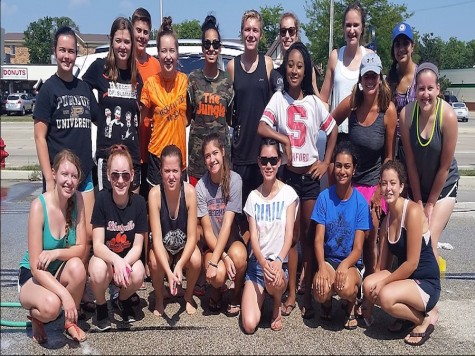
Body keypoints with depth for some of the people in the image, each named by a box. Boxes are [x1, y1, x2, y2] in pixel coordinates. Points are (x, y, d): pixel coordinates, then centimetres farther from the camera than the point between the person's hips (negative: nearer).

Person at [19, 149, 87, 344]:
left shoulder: (77, 199, -12)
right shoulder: (39, 206, -24)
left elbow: (81, 248, -9)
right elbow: (36, 266, -24)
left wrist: (56, 253, -29)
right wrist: (65, 295, -33)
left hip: (61, 270, 4)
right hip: (33, 274, -4)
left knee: (77, 267, -31)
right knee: (51, 305, -34)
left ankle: (70, 321, -4)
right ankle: (36, 317, 5)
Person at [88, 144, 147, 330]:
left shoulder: (138, 202, -12)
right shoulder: (102, 199, -16)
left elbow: (137, 246, -10)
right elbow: (97, 245, -19)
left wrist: (124, 264, -31)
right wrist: (116, 261, -39)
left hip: (129, 258, 1)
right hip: (105, 257, -1)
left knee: (138, 274, -32)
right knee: (98, 270, -35)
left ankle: (123, 299, 7)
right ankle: (101, 306, 0)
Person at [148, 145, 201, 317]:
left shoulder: (189, 191, -23)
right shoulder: (155, 193, -24)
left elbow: (192, 236, -20)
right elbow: (157, 238, -26)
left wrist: (179, 265, -36)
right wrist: (169, 272, -39)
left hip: (184, 246, 1)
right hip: (162, 247, 0)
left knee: (196, 260, -29)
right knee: (155, 262, -31)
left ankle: (188, 296, 3)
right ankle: (159, 298, 1)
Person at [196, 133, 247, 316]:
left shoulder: (234, 180, -14)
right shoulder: (200, 186, -10)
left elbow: (227, 223, -19)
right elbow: (207, 230, -10)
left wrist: (214, 261, -25)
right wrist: (223, 257, -24)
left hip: (232, 240, 0)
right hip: (212, 244, 0)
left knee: (238, 256, -35)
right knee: (218, 275, -30)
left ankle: (237, 294, -1)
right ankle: (217, 291, 11)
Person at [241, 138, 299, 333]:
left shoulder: (288, 193, -3)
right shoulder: (253, 196, 4)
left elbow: (289, 233, -9)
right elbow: (253, 235, -4)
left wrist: (278, 261, -27)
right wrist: (263, 262, -24)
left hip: (279, 264, -1)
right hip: (256, 263, 1)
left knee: (273, 280, -39)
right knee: (249, 325, -16)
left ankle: (277, 304, -3)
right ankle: (262, 294, 17)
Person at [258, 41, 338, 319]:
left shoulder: (314, 102, 3)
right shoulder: (279, 99, 0)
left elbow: (333, 130, 11)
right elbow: (261, 128, -13)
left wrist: (326, 163, 4)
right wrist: (285, 140, -19)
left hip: (310, 174, 1)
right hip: (288, 173, 0)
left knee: (309, 236, 5)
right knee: (292, 235, 7)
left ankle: (308, 295, 14)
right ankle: (291, 294, 16)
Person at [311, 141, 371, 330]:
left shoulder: (360, 202, -8)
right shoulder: (325, 197, -5)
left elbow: (358, 248, -9)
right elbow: (318, 239, -7)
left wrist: (344, 265, -30)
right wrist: (322, 267, -24)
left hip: (351, 262, -1)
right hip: (328, 259, 1)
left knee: (346, 288, -33)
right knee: (321, 291, -29)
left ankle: (351, 305, 6)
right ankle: (326, 301, 10)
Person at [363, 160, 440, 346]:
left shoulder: (413, 211, -18)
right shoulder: (387, 219, 6)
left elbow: (412, 263, -19)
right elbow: (382, 264, 7)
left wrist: (383, 282, -15)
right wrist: (375, 283, -5)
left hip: (427, 283, -7)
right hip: (404, 278, 7)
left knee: (386, 296, -31)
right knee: (369, 285, -20)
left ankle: (423, 320, -1)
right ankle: (407, 313, 6)